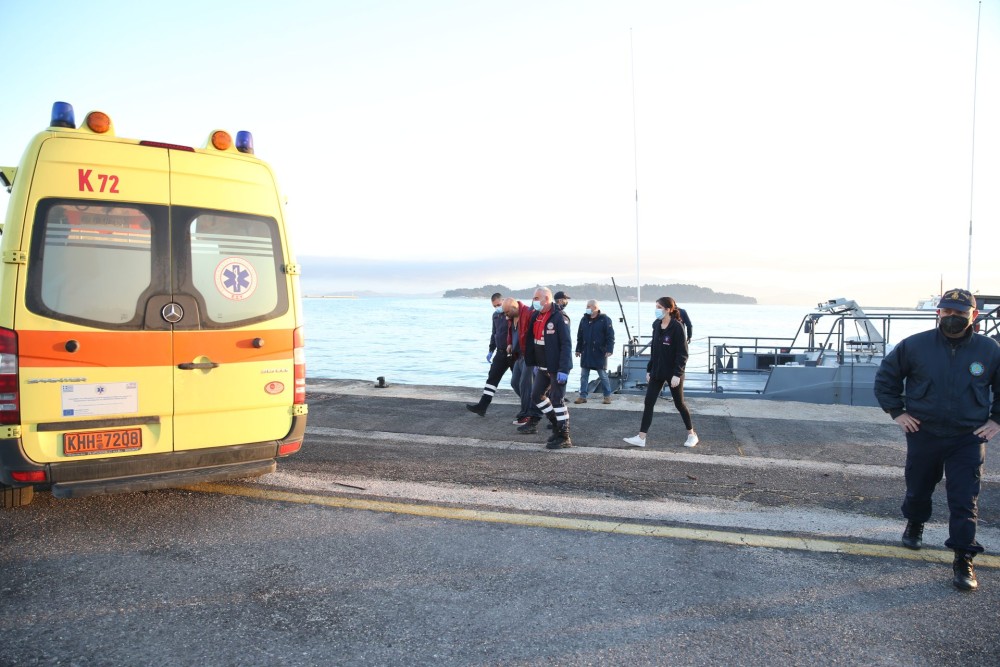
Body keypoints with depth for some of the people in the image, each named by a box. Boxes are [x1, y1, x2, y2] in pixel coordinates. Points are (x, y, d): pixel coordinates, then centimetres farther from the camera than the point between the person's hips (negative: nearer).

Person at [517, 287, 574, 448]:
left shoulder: (559, 318, -17)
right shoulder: (537, 316, 9)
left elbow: (566, 344, -20)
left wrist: (563, 369, -24)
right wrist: (535, 364, 18)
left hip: (557, 368, -9)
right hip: (543, 367, 9)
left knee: (557, 400, -5)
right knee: (537, 396, 14)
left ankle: (564, 437, 5)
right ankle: (557, 424, 28)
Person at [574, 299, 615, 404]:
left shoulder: (605, 320, -6)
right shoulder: (584, 319, 9)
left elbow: (610, 336, -9)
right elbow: (580, 336, 14)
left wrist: (609, 350, -15)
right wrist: (578, 349, 13)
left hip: (599, 353, -5)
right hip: (586, 353, 5)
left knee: (603, 375, 3)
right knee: (584, 375, 6)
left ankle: (607, 396, 14)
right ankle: (583, 396, 12)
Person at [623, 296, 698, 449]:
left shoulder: (677, 327, -15)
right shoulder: (657, 325, 5)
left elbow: (682, 353, -16)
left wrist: (677, 374, -21)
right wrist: (649, 369, 12)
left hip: (673, 373, -6)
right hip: (657, 372, 6)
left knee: (679, 404, 7)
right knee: (648, 403, 0)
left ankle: (692, 434, 26)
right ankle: (641, 438, 2)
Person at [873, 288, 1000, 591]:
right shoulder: (915, 345, -6)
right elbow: (886, 377, 5)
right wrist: (896, 412, 1)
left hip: (968, 438, -1)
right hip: (923, 434, 1)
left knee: (965, 501, -4)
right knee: (918, 487, 17)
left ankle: (963, 560, 4)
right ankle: (914, 524, 46)